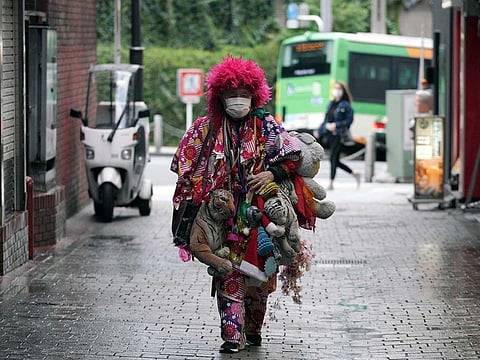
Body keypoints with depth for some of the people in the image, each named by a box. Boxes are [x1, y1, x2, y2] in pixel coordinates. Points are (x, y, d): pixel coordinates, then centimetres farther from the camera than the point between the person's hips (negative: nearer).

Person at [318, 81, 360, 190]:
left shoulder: (345, 105, -6)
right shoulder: (331, 104, 15)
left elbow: (349, 120, -11)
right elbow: (326, 119, 20)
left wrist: (336, 125, -19)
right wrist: (319, 130, 10)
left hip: (340, 135, -8)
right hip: (330, 135, 8)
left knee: (333, 158, -12)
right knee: (335, 161, 8)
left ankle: (331, 183, -7)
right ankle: (355, 174, 24)